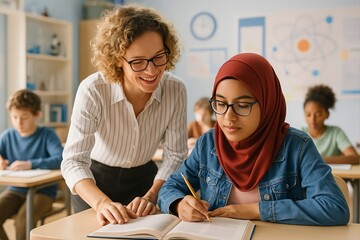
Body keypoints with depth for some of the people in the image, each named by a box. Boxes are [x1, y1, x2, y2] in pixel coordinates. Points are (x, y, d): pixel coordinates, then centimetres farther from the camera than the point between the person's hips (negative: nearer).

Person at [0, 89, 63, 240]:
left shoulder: (47, 134, -6)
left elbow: (61, 159, -22)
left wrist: (30, 164, -30)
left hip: (42, 190, -4)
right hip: (15, 190, 4)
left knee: (22, 220, -29)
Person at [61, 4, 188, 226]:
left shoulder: (175, 90, -21)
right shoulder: (93, 91, -29)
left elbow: (176, 155, -15)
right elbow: (74, 161, -30)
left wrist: (151, 196, -30)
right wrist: (102, 202, -47)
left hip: (144, 180, 2)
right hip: (95, 183, -2)